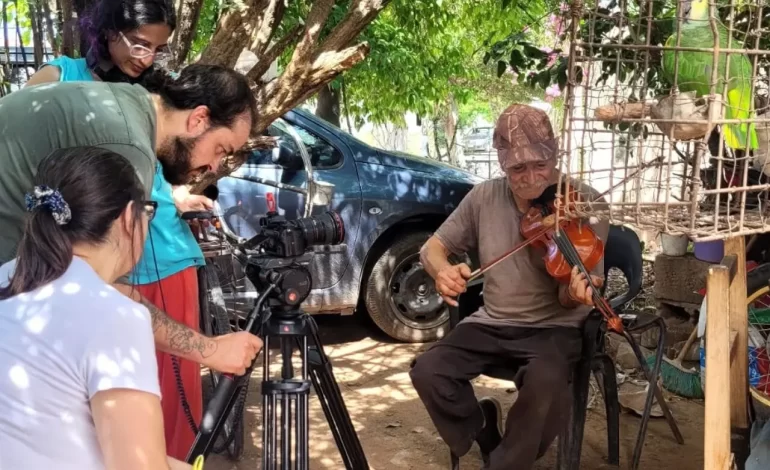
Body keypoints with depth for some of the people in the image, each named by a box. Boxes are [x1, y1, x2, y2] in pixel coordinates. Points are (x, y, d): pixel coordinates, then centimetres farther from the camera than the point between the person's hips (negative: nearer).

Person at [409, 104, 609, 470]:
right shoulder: (484, 197, -2)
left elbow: (567, 301, -12)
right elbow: (432, 247, 7)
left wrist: (575, 292, -38)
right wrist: (442, 270, -17)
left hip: (554, 326, -3)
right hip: (492, 322, 4)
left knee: (545, 382, -36)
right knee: (427, 371, -20)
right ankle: (487, 437, 8)